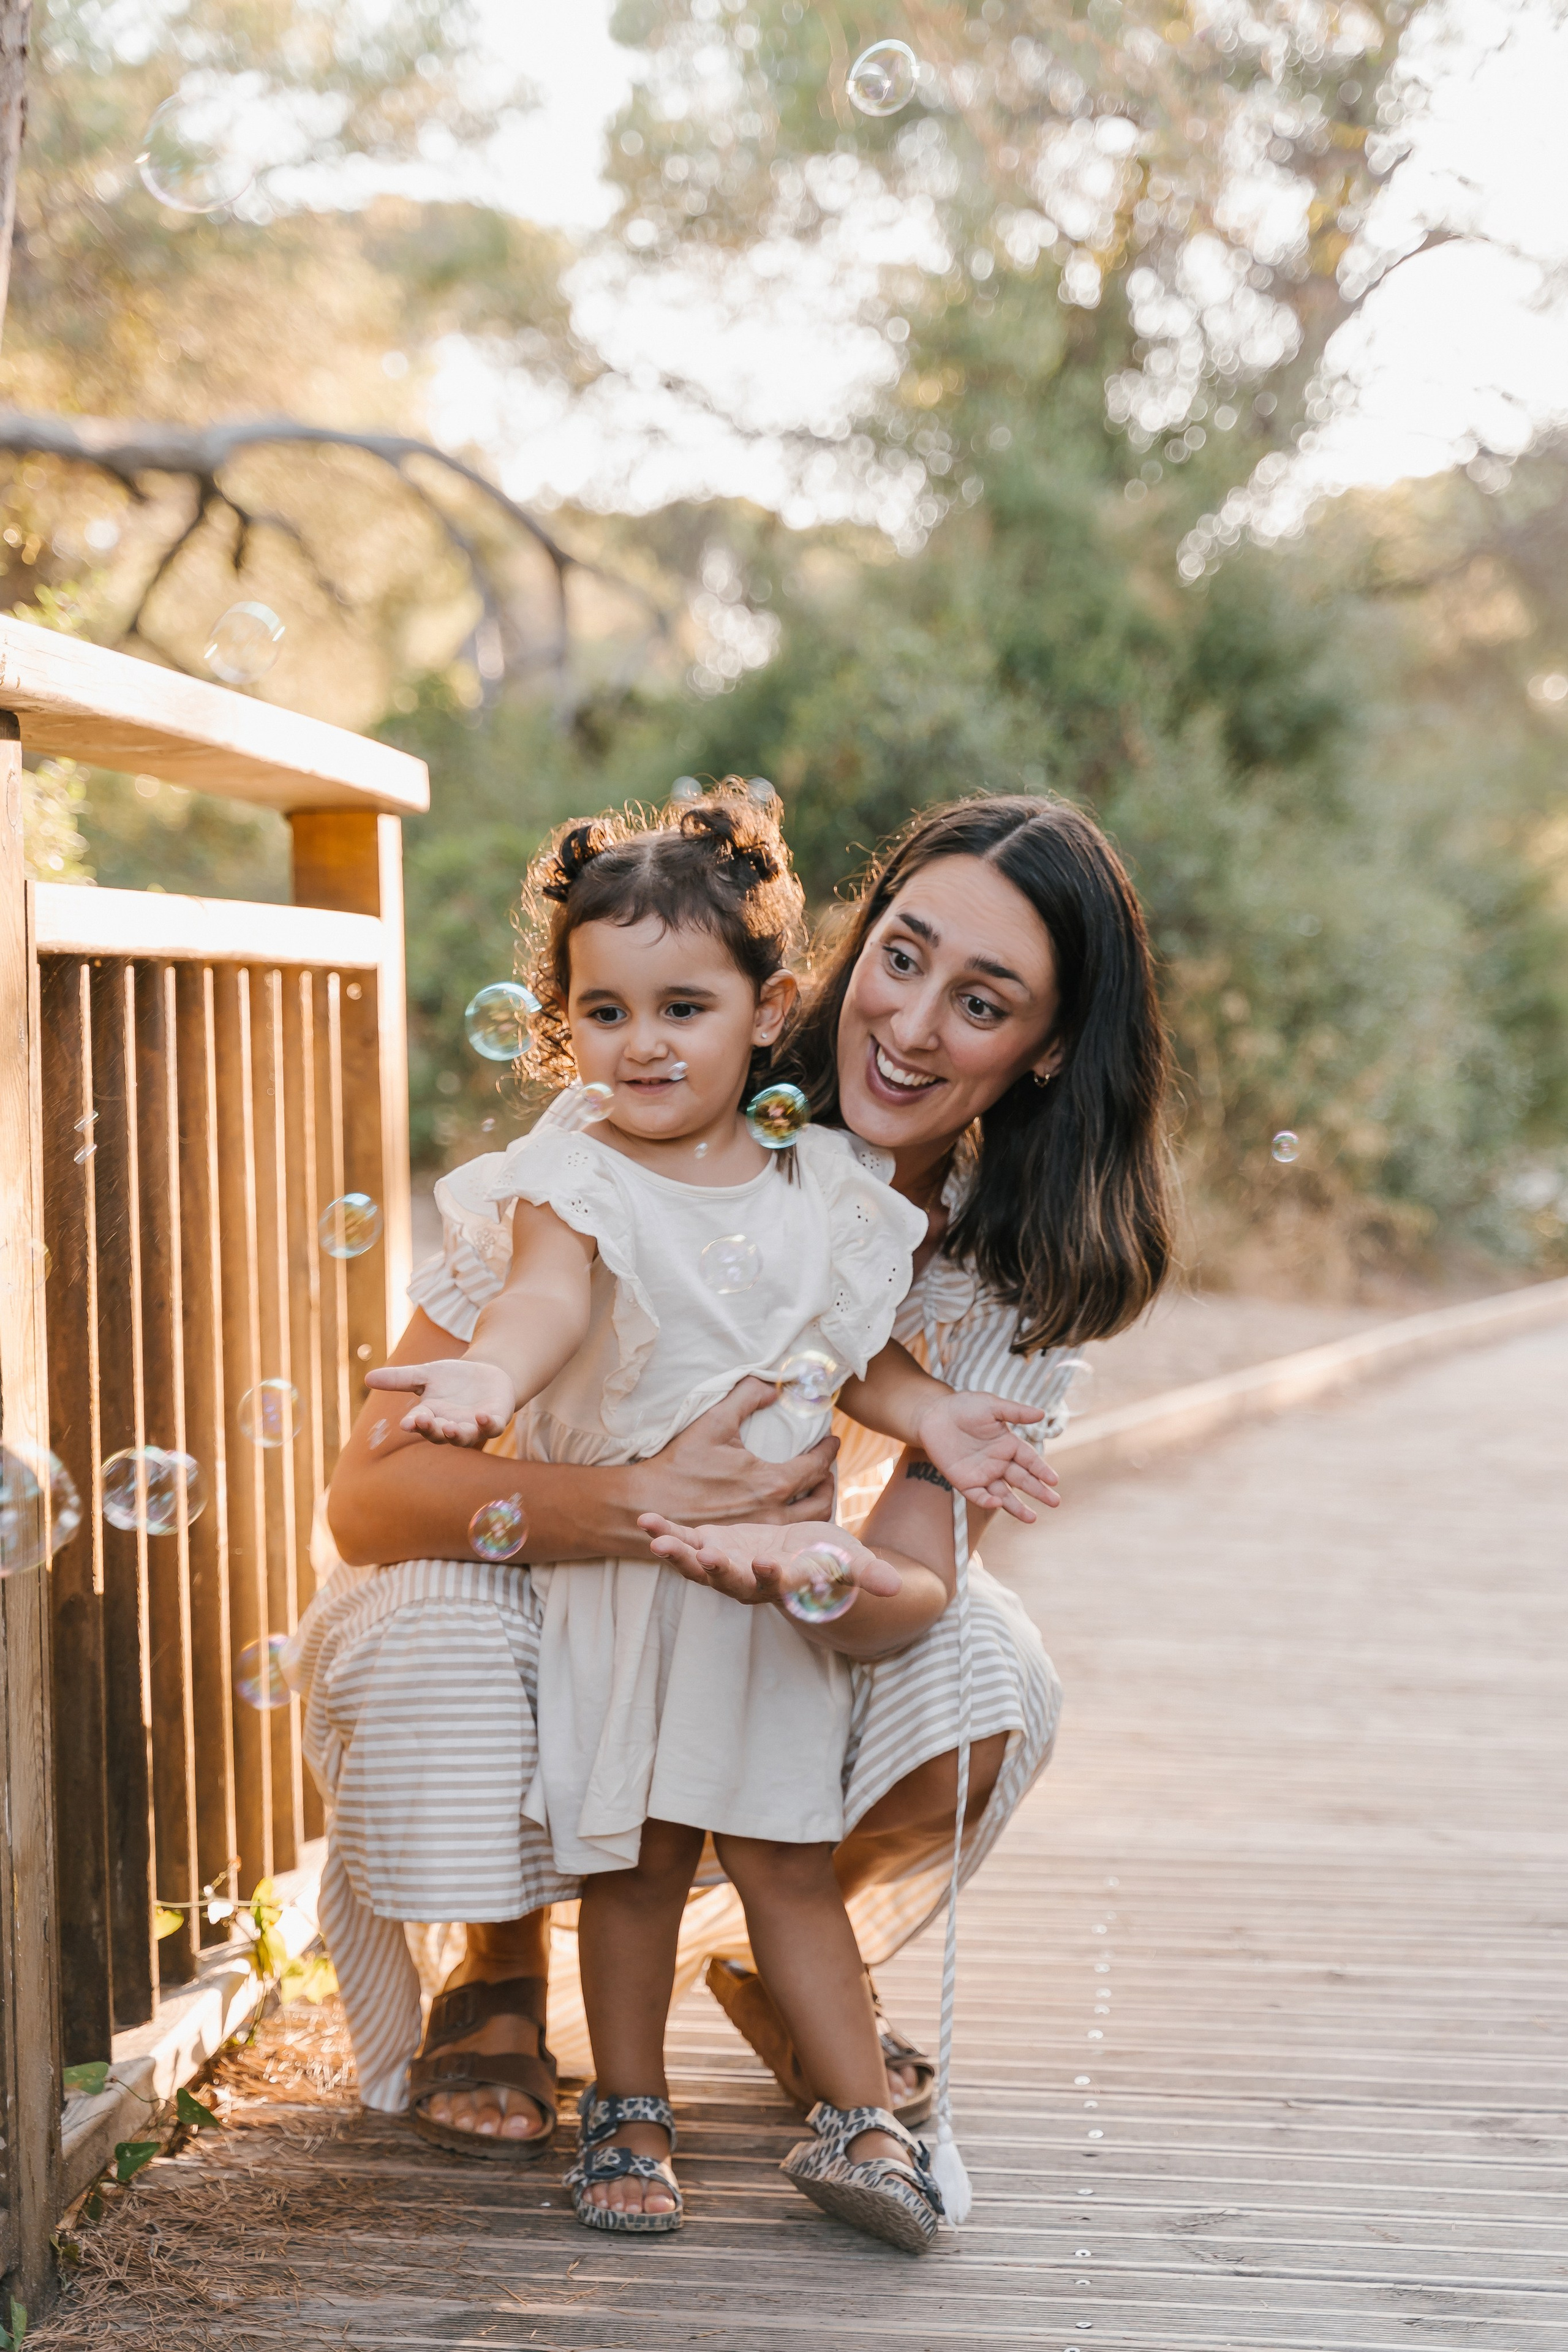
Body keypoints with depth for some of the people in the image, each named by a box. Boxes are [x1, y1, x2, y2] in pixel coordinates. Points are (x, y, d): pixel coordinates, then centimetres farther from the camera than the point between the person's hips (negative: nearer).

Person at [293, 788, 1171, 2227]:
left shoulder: (1019, 1266, -16)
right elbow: (369, 1499, -32)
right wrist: (643, 1503, -50)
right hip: (516, 1568, -3)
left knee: (990, 1680, -25)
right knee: (441, 1639, -36)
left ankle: (769, 1956, 8)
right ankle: (503, 1977, -2)